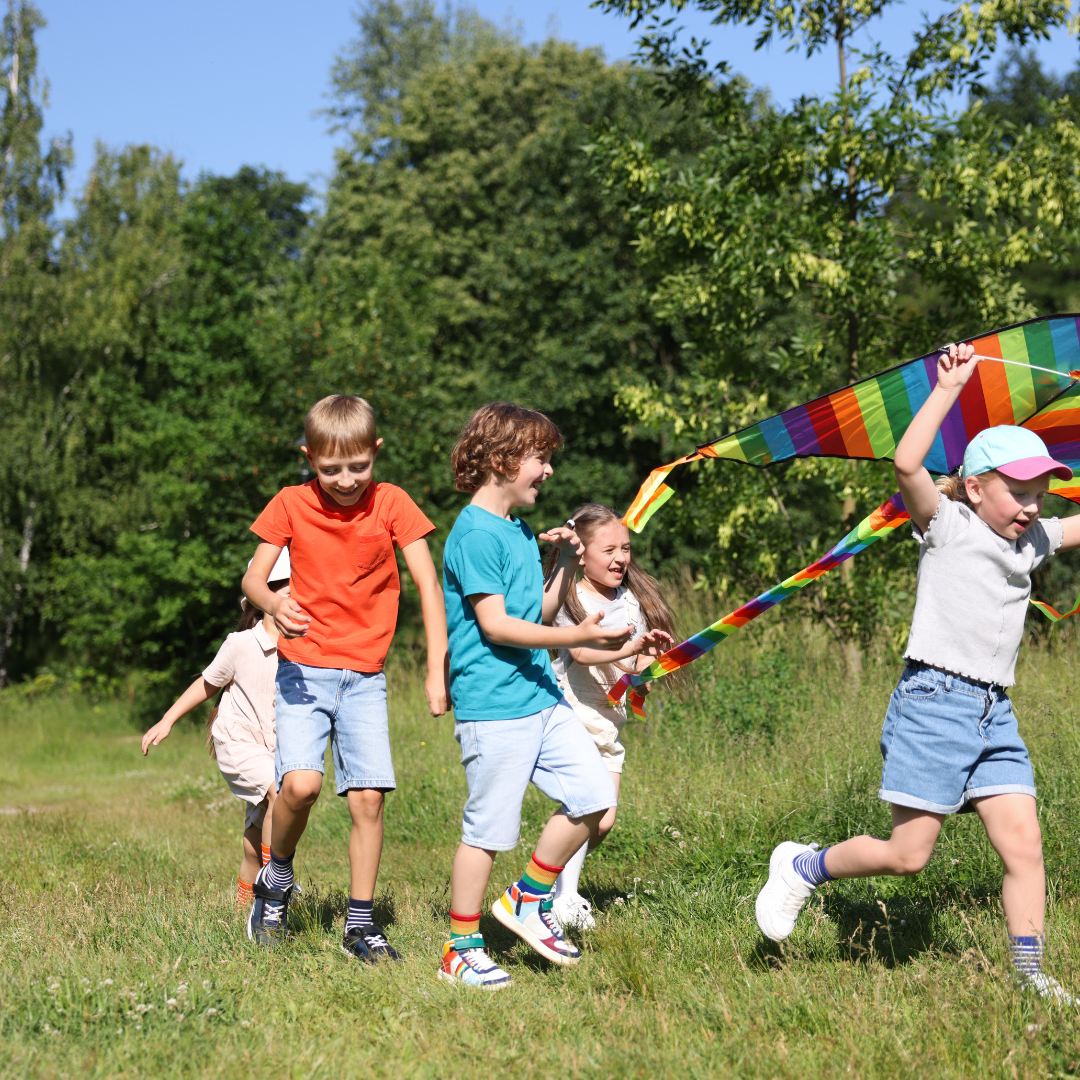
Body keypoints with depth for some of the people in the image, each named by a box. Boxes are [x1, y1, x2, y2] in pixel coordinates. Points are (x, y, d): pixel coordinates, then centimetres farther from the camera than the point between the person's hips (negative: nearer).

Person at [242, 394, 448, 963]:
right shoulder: (291, 504, -2)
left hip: (365, 676, 1)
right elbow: (252, 577, -5)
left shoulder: (391, 503, -2)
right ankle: (276, 880, 7)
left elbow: (427, 583, -5)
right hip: (303, 669, -1)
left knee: (368, 798, -5)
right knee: (301, 782, -21)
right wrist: (274, 603, -29)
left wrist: (437, 669, -13)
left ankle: (361, 923, 11)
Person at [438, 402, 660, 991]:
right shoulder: (475, 534, -13)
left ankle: (527, 899, 20)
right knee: (488, 829, -3)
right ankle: (461, 950, 10)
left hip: (541, 697, 9)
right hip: (493, 706, -9)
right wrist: (578, 637, -21)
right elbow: (496, 625, -19)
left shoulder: (522, 533, 16)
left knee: (595, 795, 6)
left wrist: (565, 565, 7)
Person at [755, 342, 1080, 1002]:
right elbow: (907, 464, -20)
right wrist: (948, 389, -17)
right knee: (907, 854, -4)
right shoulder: (948, 526, -3)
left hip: (995, 714, 6)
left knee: (1024, 848, -2)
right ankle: (803, 867, 19)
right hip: (934, 701, -6)